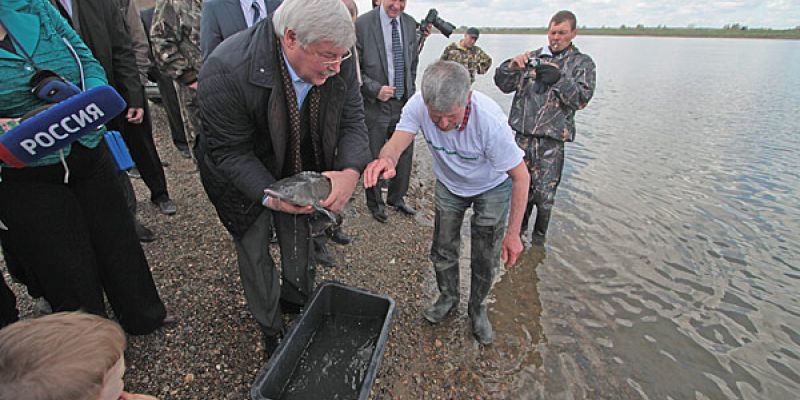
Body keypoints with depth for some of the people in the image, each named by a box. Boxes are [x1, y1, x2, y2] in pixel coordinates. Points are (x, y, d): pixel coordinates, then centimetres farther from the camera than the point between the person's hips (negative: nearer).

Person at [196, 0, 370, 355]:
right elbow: (230, 151, -26)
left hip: (298, 167, 4)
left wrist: (351, 171, -32)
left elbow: (352, 120, -15)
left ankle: (298, 301, 51)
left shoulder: (337, 61, -23)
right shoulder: (227, 72, -36)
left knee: (300, 236, 20)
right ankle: (271, 328, 38)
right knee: (254, 249, 12)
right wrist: (270, 196, -37)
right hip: (242, 175, -3)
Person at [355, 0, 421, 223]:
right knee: (374, 158, 8)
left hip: (404, 104, 5)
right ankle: (375, 203, 29)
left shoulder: (410, 24, 6)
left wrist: (411, 94, 13)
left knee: (405, 154, 13)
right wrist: (375, 89, -18)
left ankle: (397, 198, 35)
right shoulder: (362, 24, -10)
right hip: (375, 104, -5)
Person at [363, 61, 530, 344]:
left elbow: (521, 177, -29)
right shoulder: (418, 105, -29)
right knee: (443, 251, 10)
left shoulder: (489, 119, -38)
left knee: (485, 259, 4)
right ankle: (448, 297, 40)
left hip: (492, 188, -2)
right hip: (449, 185, 3)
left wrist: (513, 233, -28)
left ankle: (477, 307, 33)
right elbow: (398, 140, -39)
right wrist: (387, 158, -65)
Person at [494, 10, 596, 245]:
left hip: (552, 139, -2)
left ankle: (539, 235, 23)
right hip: (523, 134, 3)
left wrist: (559, 79, -18)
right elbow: (503, 84, 8)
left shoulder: (582, 63, 7)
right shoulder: (532, 58, 13)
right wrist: (512, 66, -11)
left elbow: (582, 98, -6)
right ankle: (519, 228, 33)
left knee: (544, 192, 0)